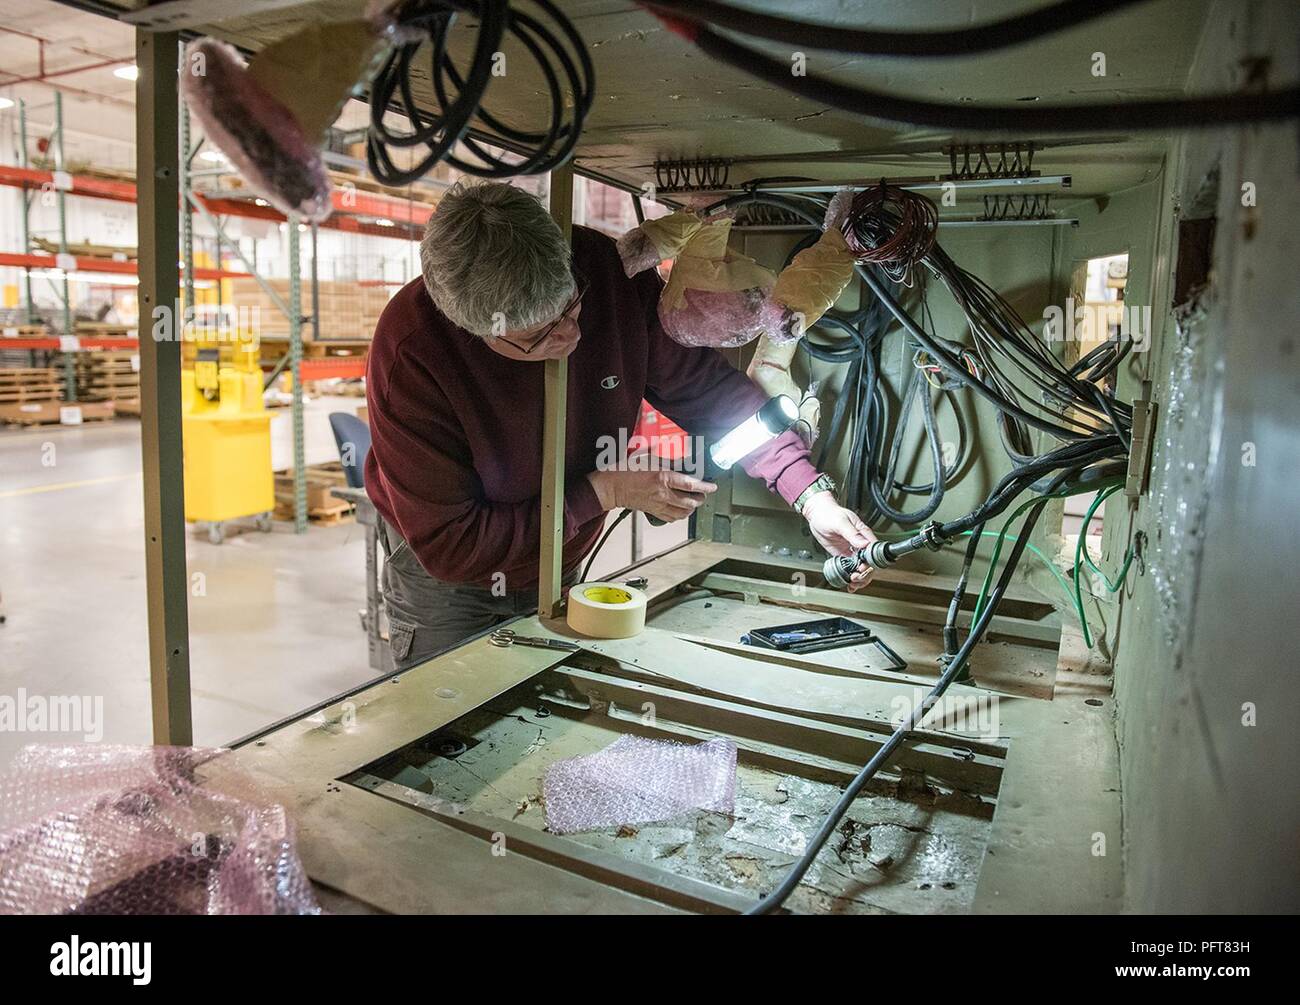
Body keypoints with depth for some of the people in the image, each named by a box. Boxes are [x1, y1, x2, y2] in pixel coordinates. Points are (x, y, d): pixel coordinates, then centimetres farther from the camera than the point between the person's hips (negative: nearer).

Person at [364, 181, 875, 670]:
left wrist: (811, 494, -21)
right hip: (447, 582, -3)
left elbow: (709, 387, -11)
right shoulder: (411, 353, -33)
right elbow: (448, 547, -27)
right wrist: (603, 493, -26)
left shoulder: (611, 274, -22)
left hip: (558, 573, 4)